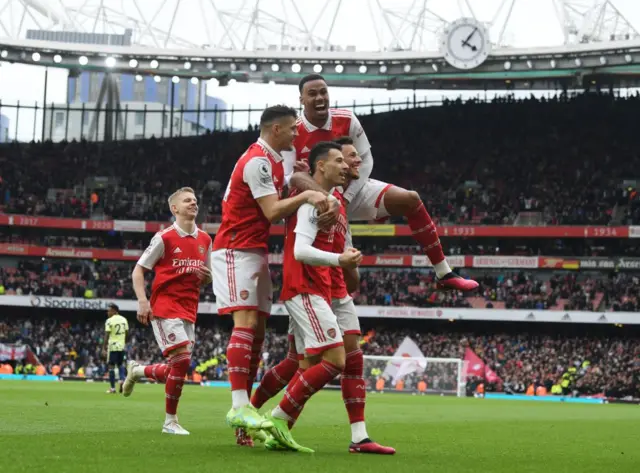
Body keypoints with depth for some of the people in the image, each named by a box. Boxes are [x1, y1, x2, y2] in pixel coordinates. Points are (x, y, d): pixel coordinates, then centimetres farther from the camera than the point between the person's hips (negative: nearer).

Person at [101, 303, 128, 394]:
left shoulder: (110, 321, -9)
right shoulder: (124, 320, 8)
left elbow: (107, 336, -11)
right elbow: (126, 333, 11)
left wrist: (104, 348, -9)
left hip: (112, 346, -5)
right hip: (121, 346, 5)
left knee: (111, 366, 2)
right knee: (120, 364, 21)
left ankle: (113, 388, 4)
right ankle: (122, 379, -4)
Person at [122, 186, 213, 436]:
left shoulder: (205, 240, 11)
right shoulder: (164, 238, -6)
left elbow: (208, 278, 22)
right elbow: (138, 270, -3)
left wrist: (206, 276, -3)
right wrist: (142, 300, -16)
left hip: (189, 310, 6)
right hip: (164, 307, -6)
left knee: (176, 369, 5)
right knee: (182, 359, -18)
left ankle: (137, 371, 36)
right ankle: (171, 421, -6)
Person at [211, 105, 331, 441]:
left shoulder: (272, 161, 17)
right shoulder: (258, 161, -15)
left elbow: (278, 208, 12)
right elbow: (273, 212, -20)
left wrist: (312, 203, -1)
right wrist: (305, 196, -20)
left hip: (256, 252, 10)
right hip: (237, 250, -10)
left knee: (257, 330, 5)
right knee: (246, 322, -18)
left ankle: (244, 407, 6)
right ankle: (239, 407, -22)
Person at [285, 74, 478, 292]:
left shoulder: (346, 119, -8)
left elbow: (365, 161, -4)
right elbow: (287, 180, -20)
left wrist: (346, 196, -17)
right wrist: (298, 177, -44)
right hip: (318, 197, -1)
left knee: (410, 200, -12)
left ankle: (444, 274, -9)